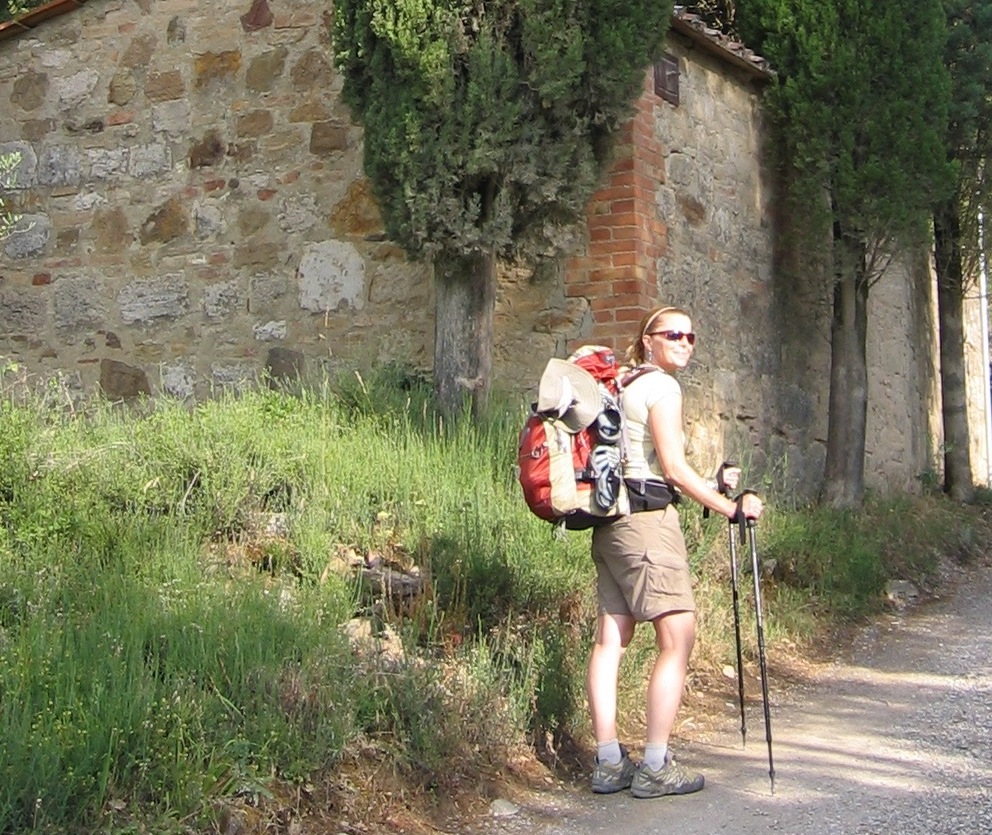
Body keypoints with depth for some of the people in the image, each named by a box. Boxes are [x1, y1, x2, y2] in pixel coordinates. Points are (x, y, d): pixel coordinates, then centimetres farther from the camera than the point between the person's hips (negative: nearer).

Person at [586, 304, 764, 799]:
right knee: (678, 638, -7)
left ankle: (608, 762, 7)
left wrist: (712, 483, 23)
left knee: (611, 637, 5)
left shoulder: (626, 386, 20)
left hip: (611, 521, 10)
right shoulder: (661, 386, -7)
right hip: (647, 521, -10)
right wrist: (732, 508, -9)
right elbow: (673, 469, -13)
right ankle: (654, 767, -7)